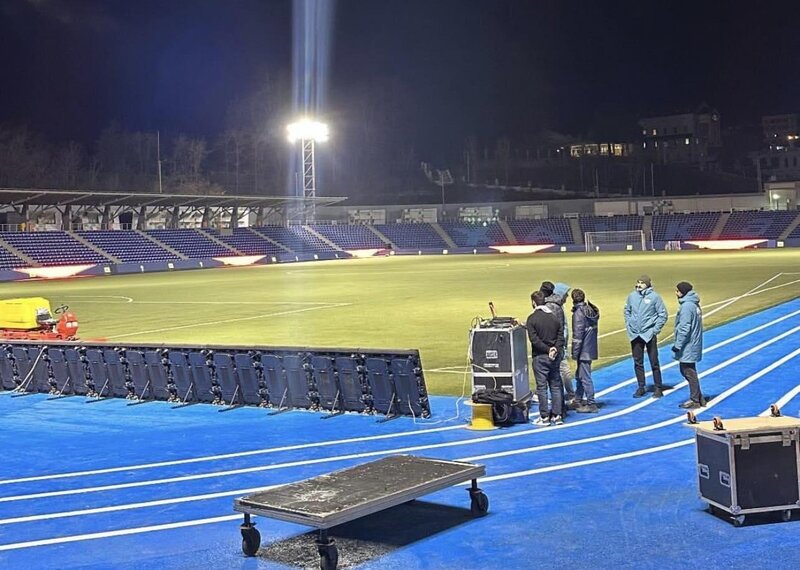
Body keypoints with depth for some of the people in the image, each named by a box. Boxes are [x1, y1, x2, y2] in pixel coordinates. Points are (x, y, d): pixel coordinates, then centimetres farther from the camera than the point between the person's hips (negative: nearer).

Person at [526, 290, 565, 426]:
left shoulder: (532, 318, -9)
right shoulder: (555, 317, 6)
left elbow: (534, 339, -16)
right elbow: (561, 336, 2)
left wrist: (548, 349, -12)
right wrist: (555, 349, -7)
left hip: (540, 357, -5)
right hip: (555, 357, 5)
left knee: (542, 387, 1)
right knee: (555, 386, 11)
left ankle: (544, 417, 4)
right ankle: (557, 415, 13)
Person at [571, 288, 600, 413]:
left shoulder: (579, 313, -17)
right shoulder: (591, 310, 8)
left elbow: (578, 335, -19)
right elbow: (591, 330, 12)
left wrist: (575, 353, -14)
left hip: (583, 350, -9)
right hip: (590, 350, 9)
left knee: (585, 377, -3)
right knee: (579, 375, 20)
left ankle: (591, 404, 0)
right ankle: (578, 401, 30)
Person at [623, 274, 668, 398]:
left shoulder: (654, 296, -9)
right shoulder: (632, 296, 3)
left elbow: (663, 315, -5)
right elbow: (627, 311, 17)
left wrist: (655, 329, -9)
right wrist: (628, 325, 8)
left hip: (649, 335, -4)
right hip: (635, 335, 4)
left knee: (654, 362, 2)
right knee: (637, 362, 10)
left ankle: (658, 388, 12)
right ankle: (641, 387, 21)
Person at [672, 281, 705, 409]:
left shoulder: (686, 306, -18)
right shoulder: (694, 304, 13)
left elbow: (684, 328, -22)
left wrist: (678, 345, -18)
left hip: (688, 347, -10)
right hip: (692, 345, 10)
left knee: (689, 372, -1)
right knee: (685, 370, 17)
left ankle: (695, 400, 8)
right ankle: (698, 397, 22)